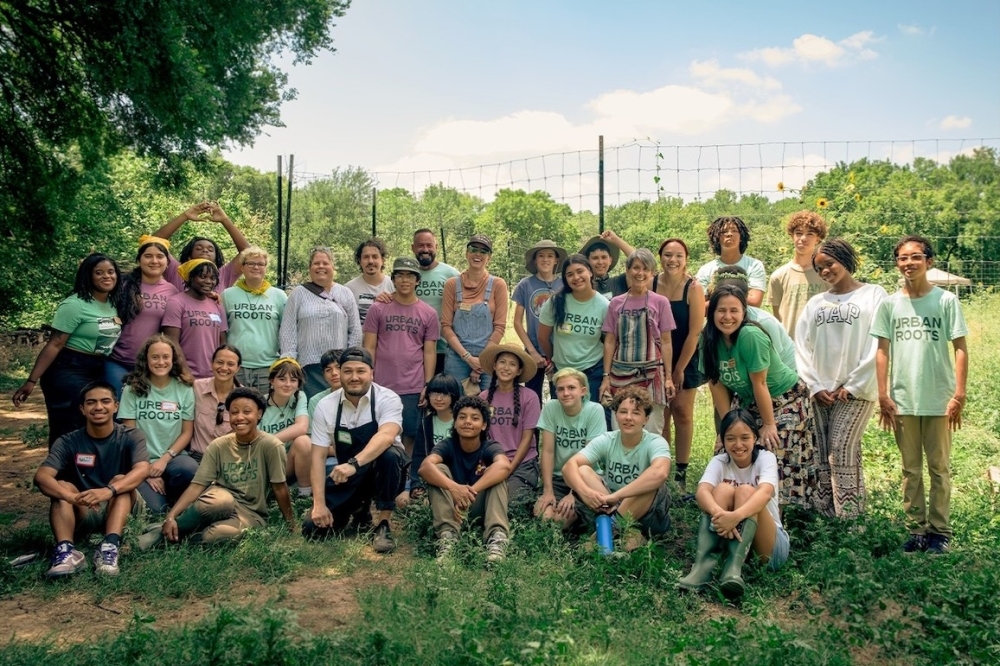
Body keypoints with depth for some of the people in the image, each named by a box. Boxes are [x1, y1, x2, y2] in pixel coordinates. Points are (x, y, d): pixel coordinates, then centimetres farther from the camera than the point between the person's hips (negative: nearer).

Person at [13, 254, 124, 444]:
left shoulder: (113, 304, 7)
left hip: (98, 373, 7)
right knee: (68, 433, -3)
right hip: (68, 372, -7)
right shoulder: (75, 305, -14)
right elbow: (54, 345, -16)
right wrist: (31, 381, -19)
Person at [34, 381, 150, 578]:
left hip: (120, 509, -1)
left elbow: (142, 470, -28)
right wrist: (73, 497, -43)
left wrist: (108, 491, -47)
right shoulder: (68, 442, -6)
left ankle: (110, 547, -47)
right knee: (61, 486, -24)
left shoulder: (130, 437, -9)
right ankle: (66, 550, -44)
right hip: (82, 514, 1)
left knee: (120, 480, -28)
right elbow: (42, 477, -22)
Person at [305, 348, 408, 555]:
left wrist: (354, 463, -51)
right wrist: (319, 504, -16)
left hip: (383, 472, -3)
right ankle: (359, 508, 19)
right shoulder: (325, 406, -8)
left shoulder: (388, 399, -17)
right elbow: (318, 455, -9)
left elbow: (386, 436, -37)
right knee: (313, 528, -11)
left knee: (389, 454, -36)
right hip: (347, 477, 3)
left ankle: (384, 525, -19)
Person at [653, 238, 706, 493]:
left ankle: (681, 473, 10)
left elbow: (694, 332, -12)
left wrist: (679, 369, -10)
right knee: (660, 414, 7)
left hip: (685, 359, -2)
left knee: (682, 413, 3)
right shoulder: (651, 284, -4)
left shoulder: (693, 288, -12)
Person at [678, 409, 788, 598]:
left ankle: (734, 568, -45)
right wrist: (719, 513, -49)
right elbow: (702, 491, -25)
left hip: (767, 546, -2)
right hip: (728, 539, 2)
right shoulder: (719, 462, -4)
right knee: (723, 490, -24)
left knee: (746, 491, -26)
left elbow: (765, 492, -32)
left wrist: (736, 516, -52)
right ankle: (702, 565, -39)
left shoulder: (766, 458, -10)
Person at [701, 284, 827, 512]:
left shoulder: (750, 335, -30)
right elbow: (716, 384, -6)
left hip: (785, 401, -6)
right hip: (747, 403, 6)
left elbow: (759, 384, -24)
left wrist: (769, 424, -17)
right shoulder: (709, 339, -10)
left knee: (777, 458, -11)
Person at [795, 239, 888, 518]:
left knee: (842, 449, -13)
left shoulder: (874, 295, 2)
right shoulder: (815, 303, 15)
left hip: (856, 390, -4)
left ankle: (849, 517, -6)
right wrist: (815, 386, -1)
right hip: (821, 391, 4)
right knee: (822, 453, 2)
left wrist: (852, 386, -9)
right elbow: (802, 347, 10)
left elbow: (877, 347, -7)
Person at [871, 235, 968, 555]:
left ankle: (940, 531, 17)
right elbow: (882, 351, 4)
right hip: (902, 401, 2)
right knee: (910, 469, 10)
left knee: (939, 468, 7)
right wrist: (883, 396, 0)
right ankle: (916, 529, 20)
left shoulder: (946, 301, -2)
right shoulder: (889, 304, 3)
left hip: (939, 401, -2)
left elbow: (961, 349, -2)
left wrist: (959, 395, -8)